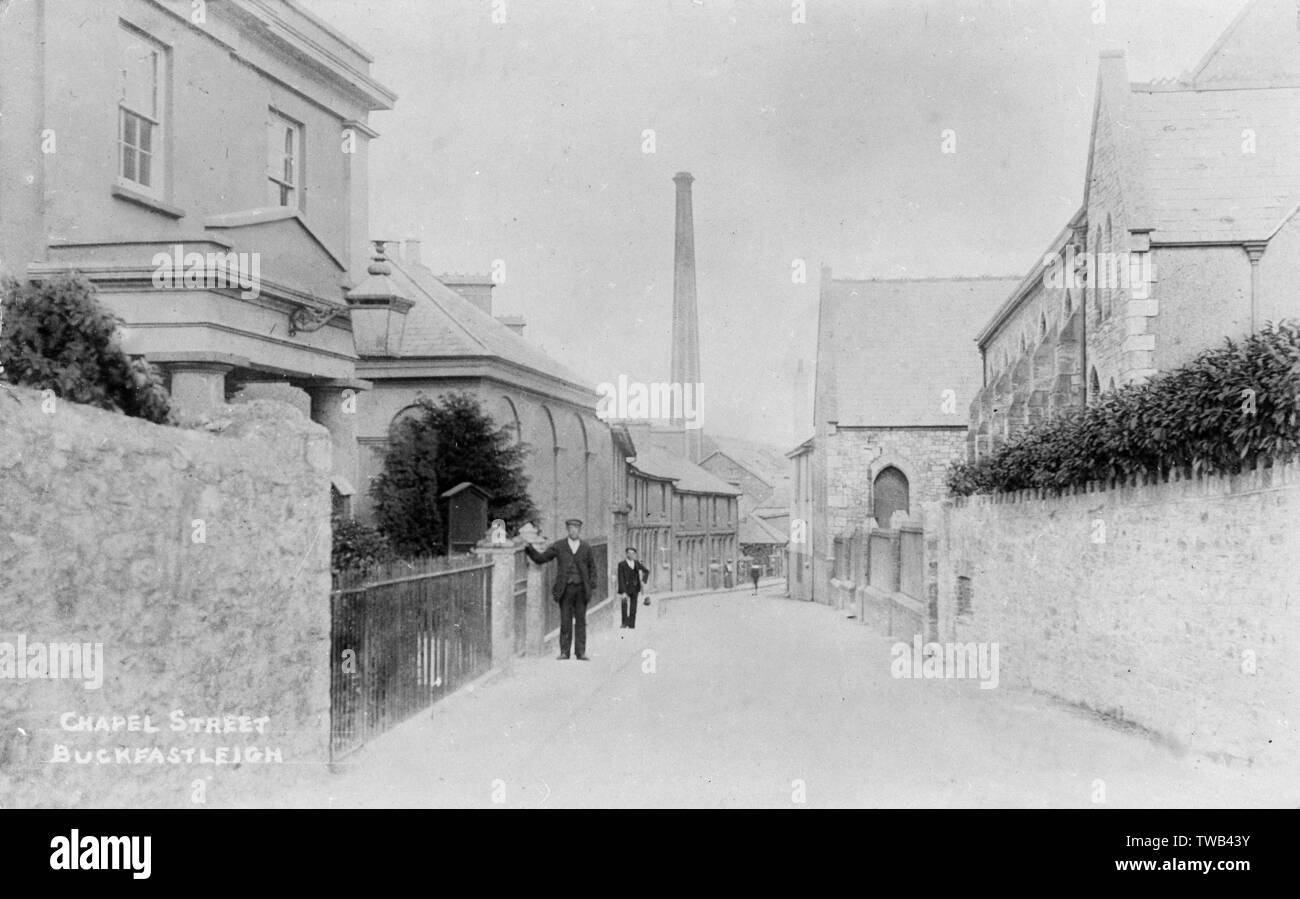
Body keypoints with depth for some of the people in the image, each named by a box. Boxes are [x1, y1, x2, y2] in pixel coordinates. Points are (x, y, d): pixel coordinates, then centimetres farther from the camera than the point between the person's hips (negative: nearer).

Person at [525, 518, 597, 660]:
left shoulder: (586, 548, 8)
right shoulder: (558, 546, 5)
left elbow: (592, 567, 15)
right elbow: (540, 558, 4)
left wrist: (591, 583, 2)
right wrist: (529, 549, -10)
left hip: (581, 589, 1)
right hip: (566, 588, -1)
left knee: (580, 621, 2)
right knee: (565, 621, 0)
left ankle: (580, 652, 4)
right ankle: (564, 651, 4)